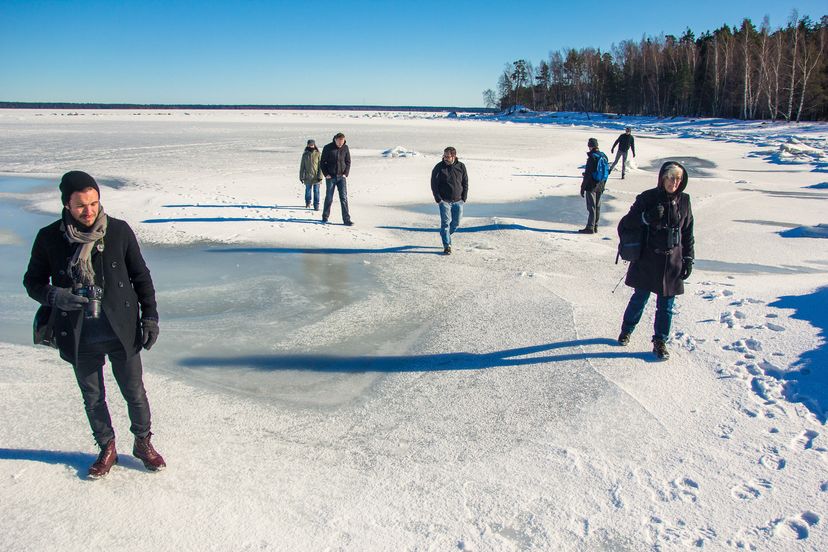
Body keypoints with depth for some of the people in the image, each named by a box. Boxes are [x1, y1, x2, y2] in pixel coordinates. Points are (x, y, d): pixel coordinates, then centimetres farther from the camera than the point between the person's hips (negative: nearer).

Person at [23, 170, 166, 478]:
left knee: (134, 392, 11)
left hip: (122, 331, -1)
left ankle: (143, 443, 33)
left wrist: (149, 317, 0)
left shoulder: (119, 231, -7)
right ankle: (107, 449, 36)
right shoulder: (49, 238, -7)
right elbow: (32, 281, 5)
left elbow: (141, 277, 3)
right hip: (79, 336, 1)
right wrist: (53, 296, -17)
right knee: (93, 397, 16)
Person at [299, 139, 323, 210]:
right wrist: (301, 176, 6)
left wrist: (320, 176, -9)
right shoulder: (305, 154, 4)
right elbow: (302, 166, 8)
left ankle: (316, 205, 7)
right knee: (308, 190, 12)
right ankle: (308, 203, 31)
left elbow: (320, 166, -3)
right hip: (307, 177, 2)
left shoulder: (318, 154, -2)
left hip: (316, 177, -2)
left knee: (316, 191, -1)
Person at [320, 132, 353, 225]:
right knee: (329, 198, 5)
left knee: (344, 198, -5)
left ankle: (347, 219, -6)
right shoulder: (327, 148, -5)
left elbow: (348, 162, 9)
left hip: (342, 177, 1)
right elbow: (322, 162, 0)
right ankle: (325, 217, 21)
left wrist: (346, 174, -2)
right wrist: (326, 174, -8)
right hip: (330, 177, -1)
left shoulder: (345, 148, 2)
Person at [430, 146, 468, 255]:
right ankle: (447, 246, -7)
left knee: (456, 223, 9)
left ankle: (446, 236, 36)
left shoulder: (461, 167, 2)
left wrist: (464, 198, 1)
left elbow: (465, 183, 9)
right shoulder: (439, 167, -6)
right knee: (446, 222, -10)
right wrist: (438, 199, -8)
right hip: (444, 201, -3)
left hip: (458, 201, 3)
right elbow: (434, 184, -2)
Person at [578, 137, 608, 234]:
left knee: (591, 207, -4)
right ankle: (595, 226, 19)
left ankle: (590, 227, -1)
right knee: (597, 206, 13)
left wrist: (582, 188, -12)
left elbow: (587, 174, -17)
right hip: (600, 186, 8)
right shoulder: (604, 156, 8)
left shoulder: (592, 157, -17)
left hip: (591, 186, -8)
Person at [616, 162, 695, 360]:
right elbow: (624, 224, -9)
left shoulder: (684, 201, 2)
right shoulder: (648, 198, -8)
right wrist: (646, 218, -25)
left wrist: (688, 259, 7)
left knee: (666, 305, 6)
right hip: (647, 261, -2)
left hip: (673, 262, 2)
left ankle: (660, 342, 20)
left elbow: (688, 233, 10)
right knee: (640, 298, 11)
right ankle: (627, 330, 34)